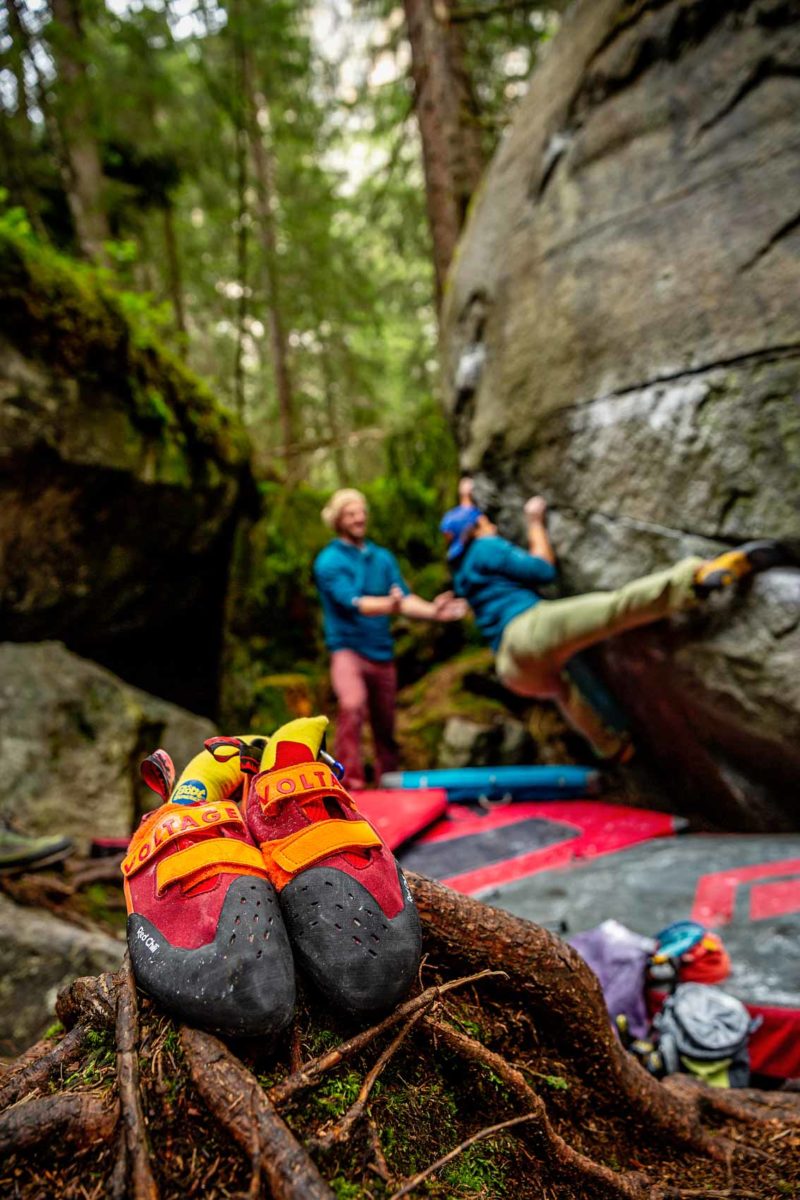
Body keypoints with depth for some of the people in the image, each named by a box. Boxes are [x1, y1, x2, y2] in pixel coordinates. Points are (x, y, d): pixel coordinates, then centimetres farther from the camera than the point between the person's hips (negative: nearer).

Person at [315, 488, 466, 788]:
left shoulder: (383, 557, 10)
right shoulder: (329, 560, -6)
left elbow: (405, 597, 1)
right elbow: (352, 602, -20)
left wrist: (432, 610, -18)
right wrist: (389, 605, -37)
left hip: (381, 651, 5)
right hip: (348, 647, -5)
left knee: (385, 727, 12)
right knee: (353, 707, -31)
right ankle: (349, 783, -26)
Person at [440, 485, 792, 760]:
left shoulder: (461, 567, 29)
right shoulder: (485, 548, 5)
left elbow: (460, 530, 51)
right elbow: (543, 570, 0)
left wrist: (465, 500, 66)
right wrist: (535, 524, 12)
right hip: (528, 631, -9)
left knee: (561, 688, 35)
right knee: (617, 607, -26)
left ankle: (614, 747, 50)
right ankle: (701, 574, -42)